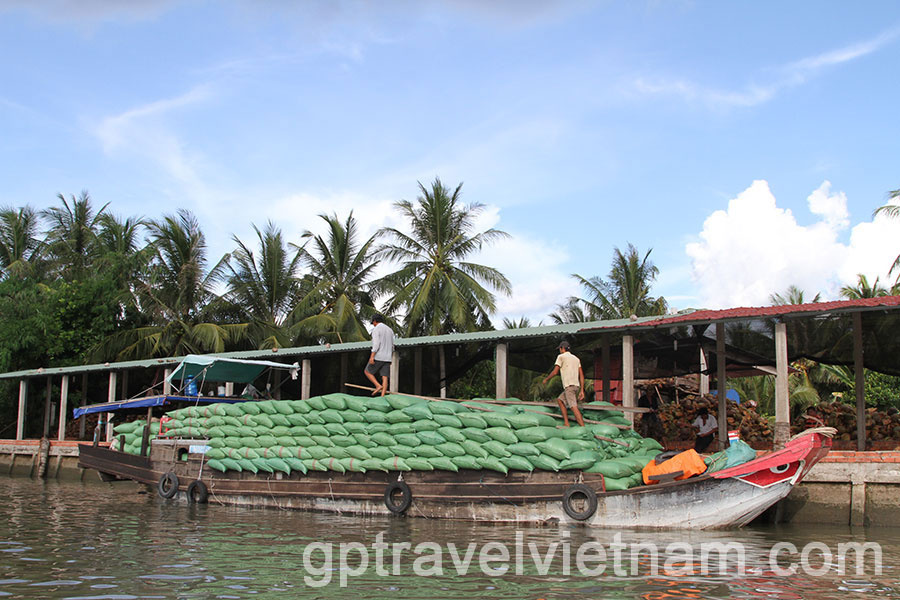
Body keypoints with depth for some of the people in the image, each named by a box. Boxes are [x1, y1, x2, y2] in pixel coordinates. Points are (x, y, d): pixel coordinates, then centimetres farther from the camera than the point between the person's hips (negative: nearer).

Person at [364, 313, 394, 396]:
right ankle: (382, 397, -9)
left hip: (378, 357, -6)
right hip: (387, 358, 6)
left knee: (368, 372, 10)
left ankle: (378, 386, -7)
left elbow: (376, 344, -19)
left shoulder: (376, 329, -6)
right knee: (384, 378, -1)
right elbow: (392, 346, 20)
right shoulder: (389, 330, 17)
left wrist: (372, 356, -23)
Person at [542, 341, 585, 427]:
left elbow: (555, 372, -3)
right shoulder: (576, 358, 21)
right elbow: (581, 375, 14)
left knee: (574, 407, -14)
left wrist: (546, 379, 15)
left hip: (569, 386, -8)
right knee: (560, 400, 21)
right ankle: (566, 424, 15)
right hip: (576, 386, 8)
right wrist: (582, 390, 12)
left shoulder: (561, 357, 2)